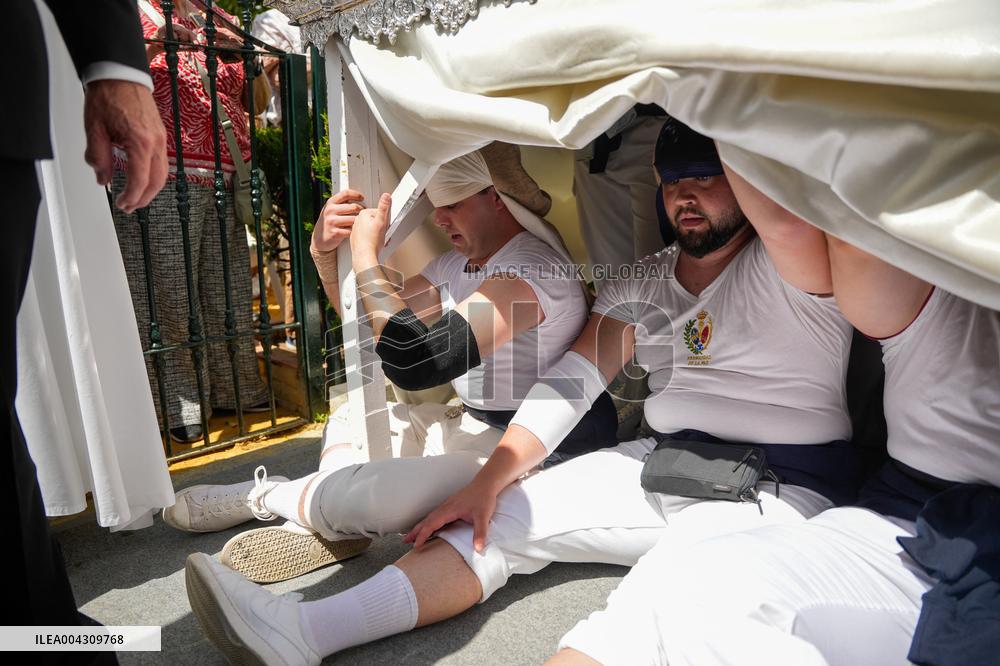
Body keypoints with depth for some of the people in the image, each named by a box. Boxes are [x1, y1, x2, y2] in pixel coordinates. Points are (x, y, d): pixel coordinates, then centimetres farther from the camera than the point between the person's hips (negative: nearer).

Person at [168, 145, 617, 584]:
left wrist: (365, 253, -19)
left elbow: (413, 361, -30)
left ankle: (260, 498, 1)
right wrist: (324, 254, 0)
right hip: (473, 426, 10)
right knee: (349, 420, 21)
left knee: (378, 493, -29)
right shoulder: (459, 262, 9)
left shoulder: (530, 270, -22)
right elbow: (371, 320, 16)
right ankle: (327, 526, -3)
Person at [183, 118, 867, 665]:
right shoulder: (642, 285, 10)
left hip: (784, 489, -4)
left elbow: (785, 210, -30)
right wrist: (490, 480, -8)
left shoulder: (789, 268, -5)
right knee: (506, 516, -9)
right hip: (662, 464, 5)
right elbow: (572, 381, 1)